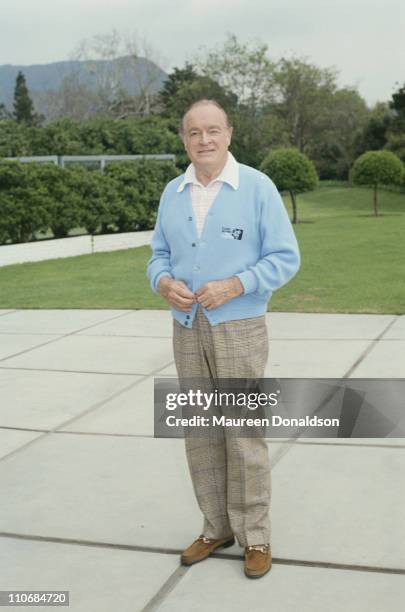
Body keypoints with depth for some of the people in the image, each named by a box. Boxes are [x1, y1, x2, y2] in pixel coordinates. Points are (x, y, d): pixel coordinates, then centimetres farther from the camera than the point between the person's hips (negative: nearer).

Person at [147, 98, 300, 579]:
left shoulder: (257, 187, -8)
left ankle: (254, 536, 16)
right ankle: (216, 527, 25)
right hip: (187, 330, 5)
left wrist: (233, 286, -22)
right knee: (200, 433, 10)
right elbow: (160, 256, 11)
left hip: (239, 329, -4)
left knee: (244, 434, 1)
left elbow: (285, 258, -9)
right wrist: (165, 283, -12)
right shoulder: (172, 193, 6)